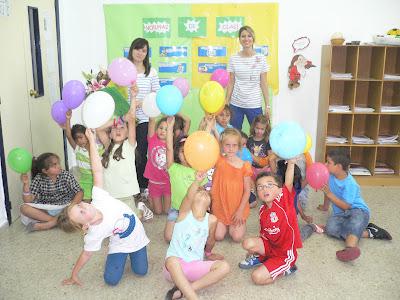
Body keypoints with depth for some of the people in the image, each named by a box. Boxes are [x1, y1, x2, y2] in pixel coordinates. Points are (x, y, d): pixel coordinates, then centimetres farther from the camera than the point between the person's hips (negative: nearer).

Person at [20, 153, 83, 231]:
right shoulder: (39, 179, -5)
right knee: (24, 208, -24)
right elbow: (28, 200, -9)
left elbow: (80, 192, -9)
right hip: (45, 210, 1)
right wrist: (26, 184, -24)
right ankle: (56, 220, -24)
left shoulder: (66, 175, -6)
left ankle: (39, 226, -30)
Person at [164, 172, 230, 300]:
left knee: (224, 267, -19)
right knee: (172, 261, -38)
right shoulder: (185, 212, -2)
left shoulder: (211, 220, 2)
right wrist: (198, 181, -37)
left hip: (194, 266, 4)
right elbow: (188, 196, -24)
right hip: (175, 264, -4)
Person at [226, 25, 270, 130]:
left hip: (254, 105, -1)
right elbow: (231, 83, 5)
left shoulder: (260, 59, 0)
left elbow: (264, 84, 1)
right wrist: (226, 103, 3)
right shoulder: (233, 59, 1)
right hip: (235, 104, 1)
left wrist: (267, 105, -1)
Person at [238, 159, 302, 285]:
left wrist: (291, 162, -52)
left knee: (258, 277, -18)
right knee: (248, 243, -20)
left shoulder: (283, 200, -19)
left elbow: (288, 183, -38)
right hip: (270, 246, 6)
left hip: (285, 254, -6)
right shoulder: (263, 210, 0)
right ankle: (258, 257, 15)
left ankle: (286, 268, 7)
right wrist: (257, 248, -2)